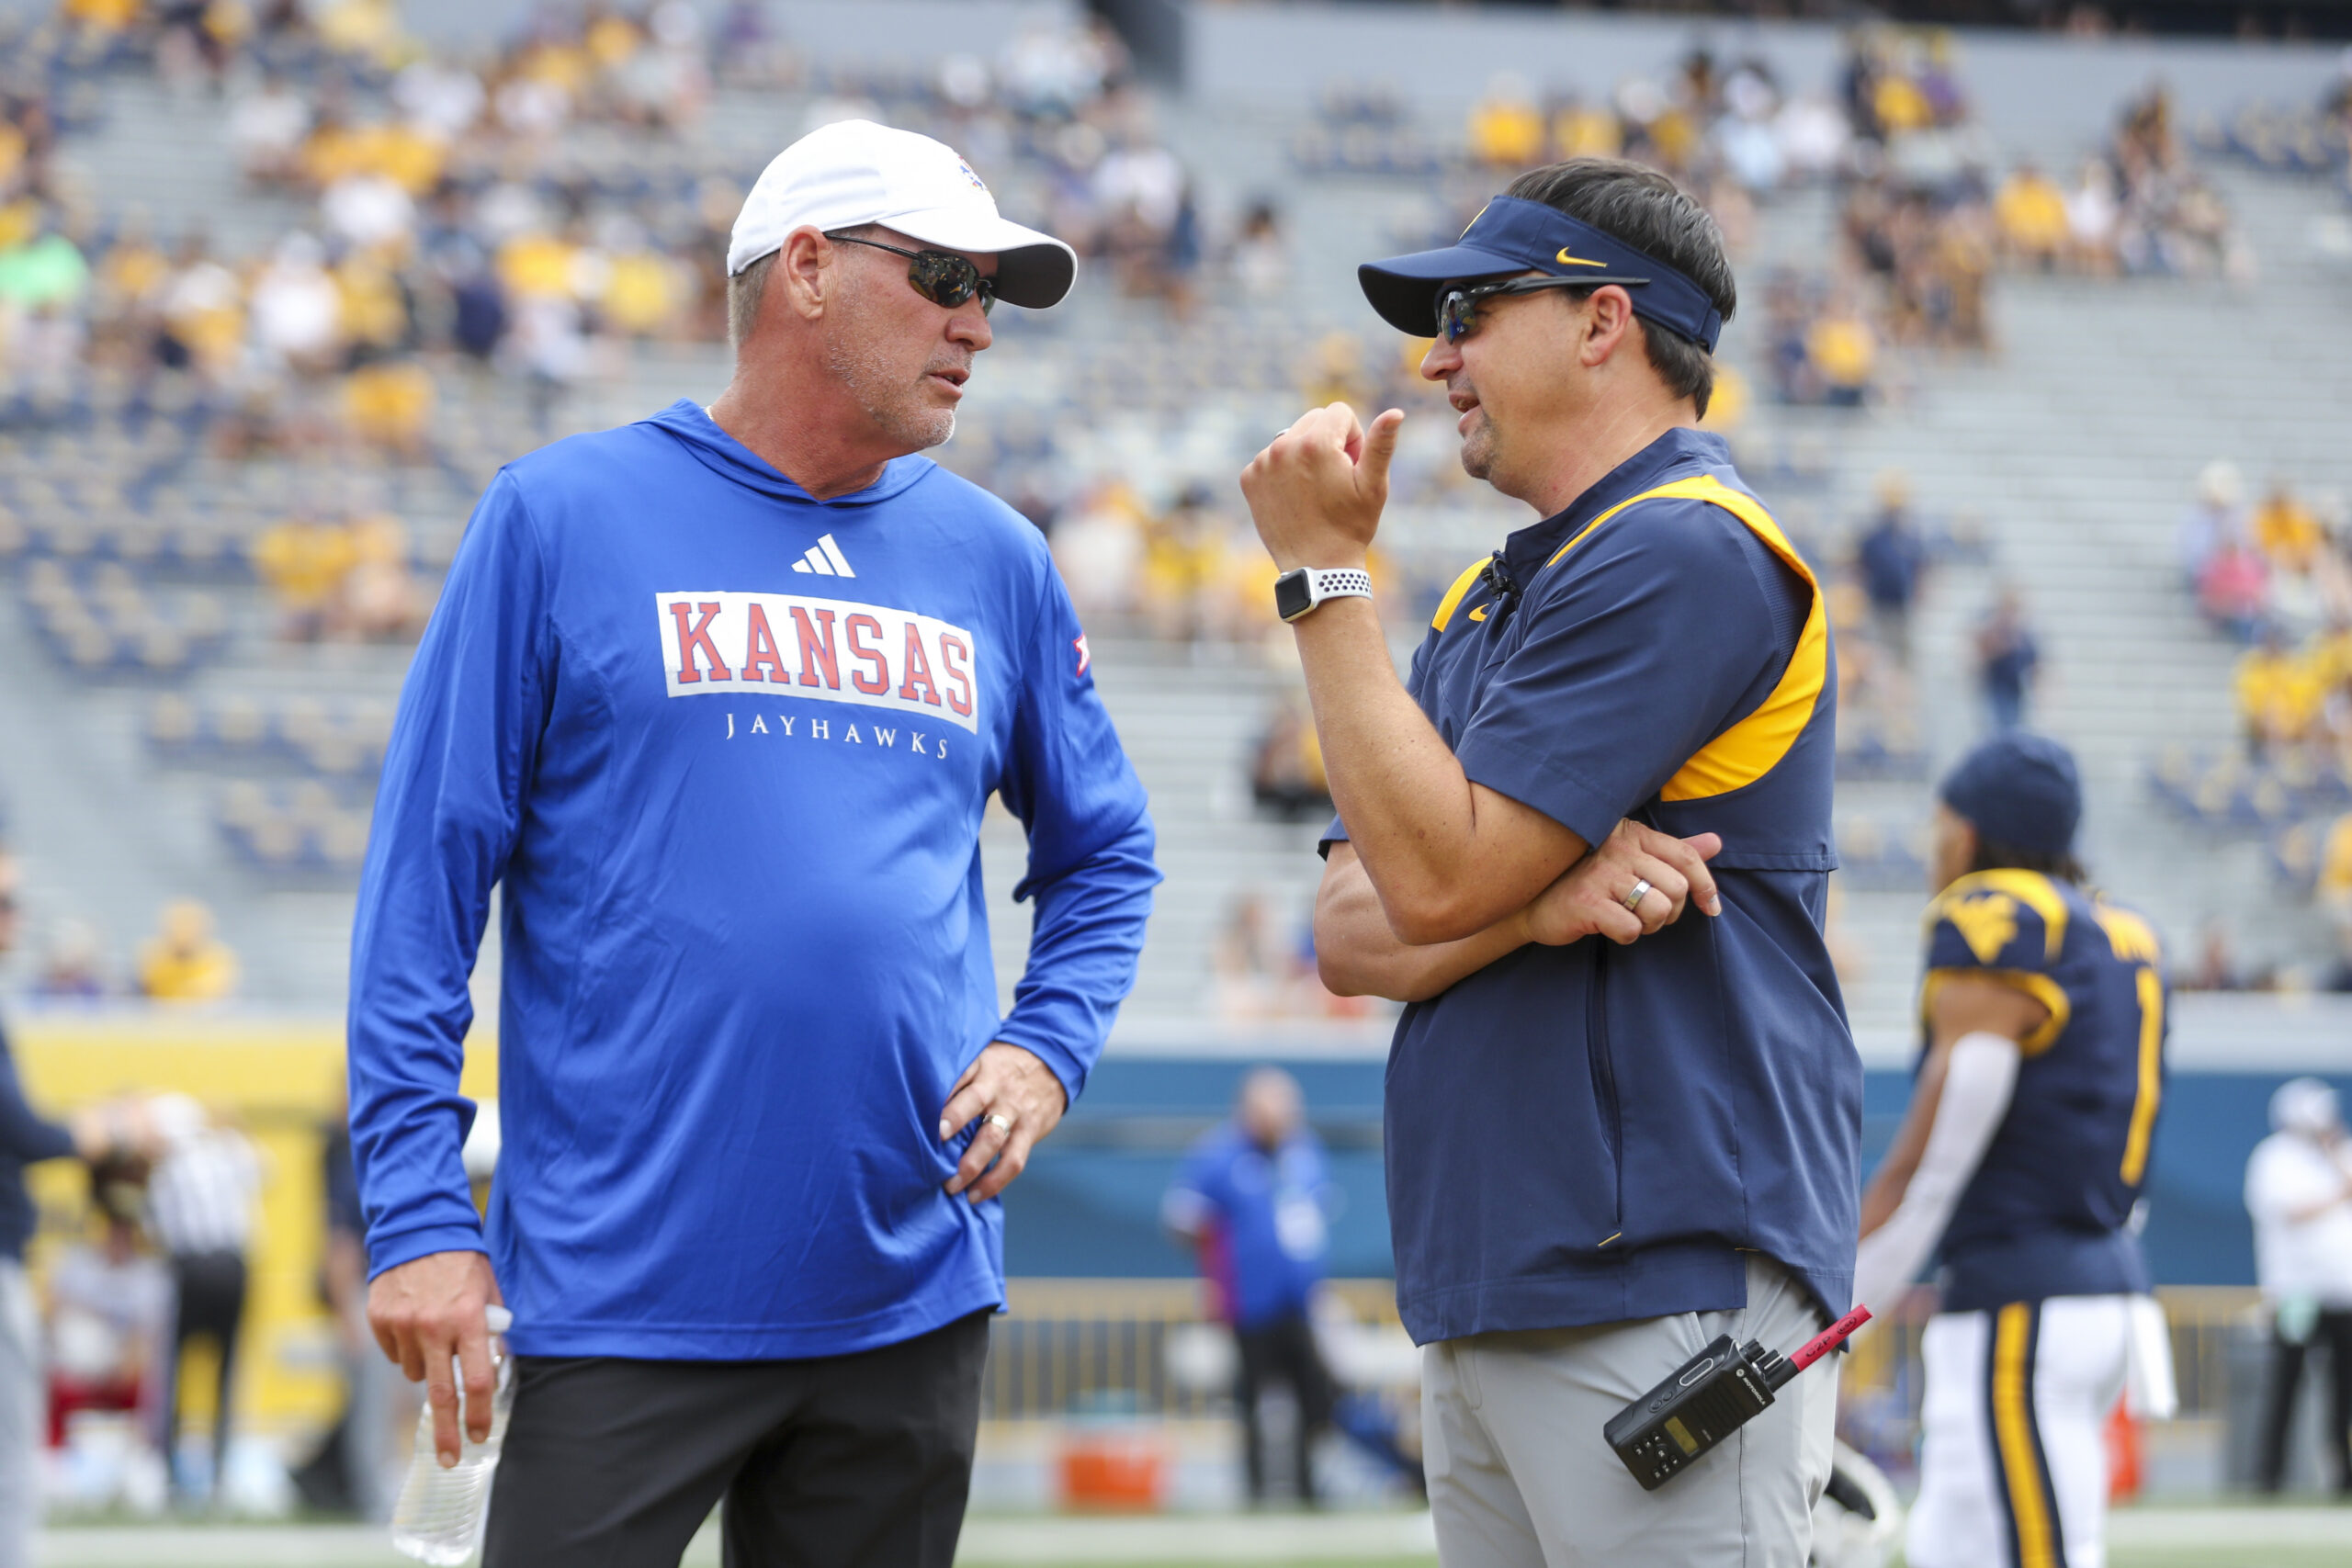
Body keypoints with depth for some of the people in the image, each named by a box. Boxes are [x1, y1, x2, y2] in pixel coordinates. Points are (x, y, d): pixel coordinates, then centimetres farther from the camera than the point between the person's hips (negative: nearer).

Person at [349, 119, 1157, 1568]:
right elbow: (428, 868, -3)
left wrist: (1048, 1050, 2)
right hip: (626, 1300, -4)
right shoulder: (560, 519, 0)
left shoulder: (994, 560, 12)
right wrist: (418, 1207, -10)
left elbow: (1104, 854, 22)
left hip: (912, 1298, 4)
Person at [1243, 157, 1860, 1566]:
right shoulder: (1494, 596, 22)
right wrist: (1540, 904, -9)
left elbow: (1437, 879, -14)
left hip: (1666, 1291, -9)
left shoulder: (1686, 552, -9)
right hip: (1482, 1306, 9)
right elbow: (1353, 937, 12)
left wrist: (1325, 568, -6)